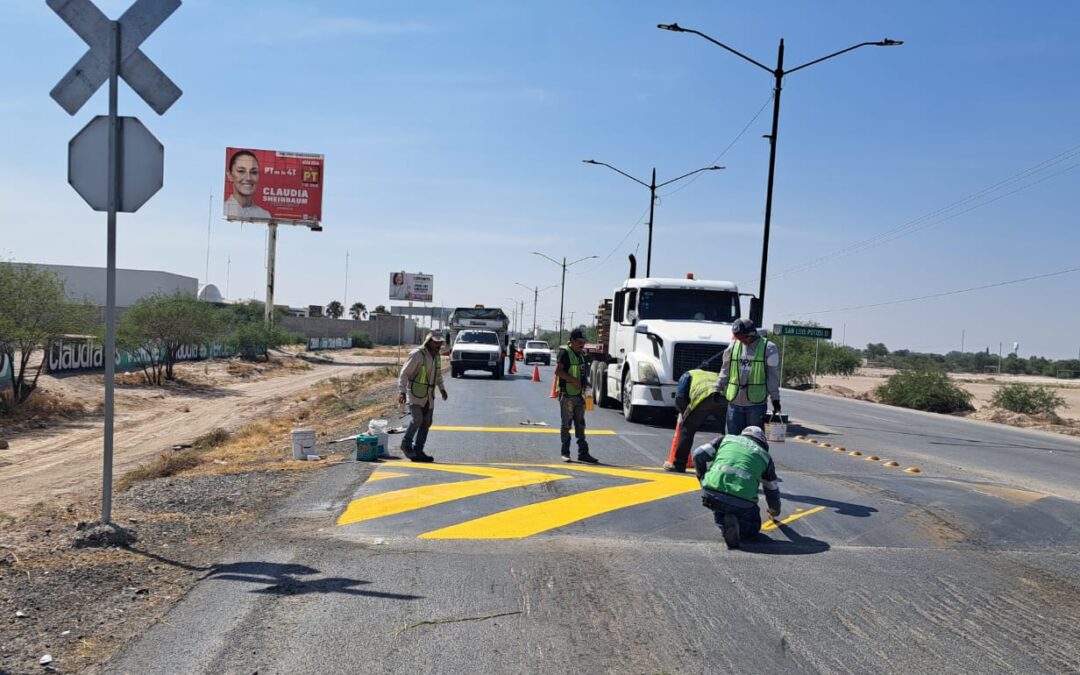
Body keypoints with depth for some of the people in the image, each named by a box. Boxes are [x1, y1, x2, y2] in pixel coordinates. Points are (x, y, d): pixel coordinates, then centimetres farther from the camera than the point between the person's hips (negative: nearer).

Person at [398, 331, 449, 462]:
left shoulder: (436, 355, 11)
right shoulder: (417, 354, -13)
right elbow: (404, 373, -14)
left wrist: (442, 388, 21)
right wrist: (402, 391, -21)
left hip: (429, 396, 8)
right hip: (415, 394, -7)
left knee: (426, 423, 4)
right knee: (417, 419, -16)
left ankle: (417, 451, 10)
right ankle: (406, 444, 5)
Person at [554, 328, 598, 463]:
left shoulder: (580, 354, 14)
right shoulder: (565, 352, -11)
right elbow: (558, 371, -19)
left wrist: (585, 383, 8)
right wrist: (573, 380, -21)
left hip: (579, 394, 8)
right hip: (567, 395, -7)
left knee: (580, 424, 8)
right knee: (566, 424, 2)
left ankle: (583, 453, 10)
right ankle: (565, 453, 11)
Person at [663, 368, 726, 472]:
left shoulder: (688, 374, 35)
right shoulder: (715, 375, 46)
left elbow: (680, 397, 21)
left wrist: (683, 412, 36)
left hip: (703, 399, -3)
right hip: (724, 399, 3)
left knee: (687, 430, 13)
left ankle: (678, 465, 16)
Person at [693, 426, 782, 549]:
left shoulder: (726, 439, 23)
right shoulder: (764, 456, 23)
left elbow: (698, 455, 14)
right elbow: (772, 489, 34)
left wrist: (703, 481, 27)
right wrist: (775, 510, 54)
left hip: (711, 494, 3)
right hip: (742, 502, -2)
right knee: (754, 525, 24)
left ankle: (724, 524, 6)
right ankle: (737, 527, -7)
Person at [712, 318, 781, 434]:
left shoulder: (768, 348, -3)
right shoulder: (733, 346, 6)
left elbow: (773, 376, 0)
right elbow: (725, 371, 14)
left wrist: (775, 398, -1)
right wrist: (718, 389, 11)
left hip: (756, 403, -3)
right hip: (734, 402, 3)